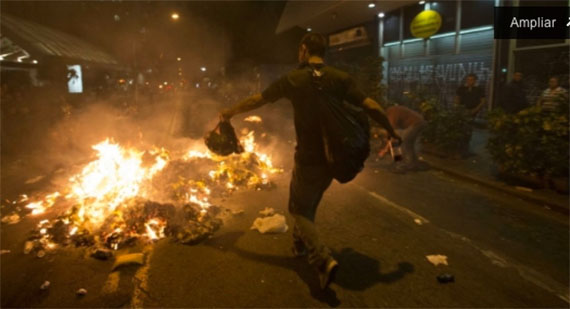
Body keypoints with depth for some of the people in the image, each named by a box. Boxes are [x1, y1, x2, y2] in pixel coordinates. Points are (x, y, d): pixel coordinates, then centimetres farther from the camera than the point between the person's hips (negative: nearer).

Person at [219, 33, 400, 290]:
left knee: (299, 209, 10)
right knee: (309, 203, 26)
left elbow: (257, 100, 2)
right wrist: (391, 131, 8)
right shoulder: (340, 78, -3)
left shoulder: (293, 79, -8)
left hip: (309, 158, -4)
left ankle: (323, 260, -7)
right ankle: (301, 244, 42)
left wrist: (230, 112, 18)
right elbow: (371, 107, -8)